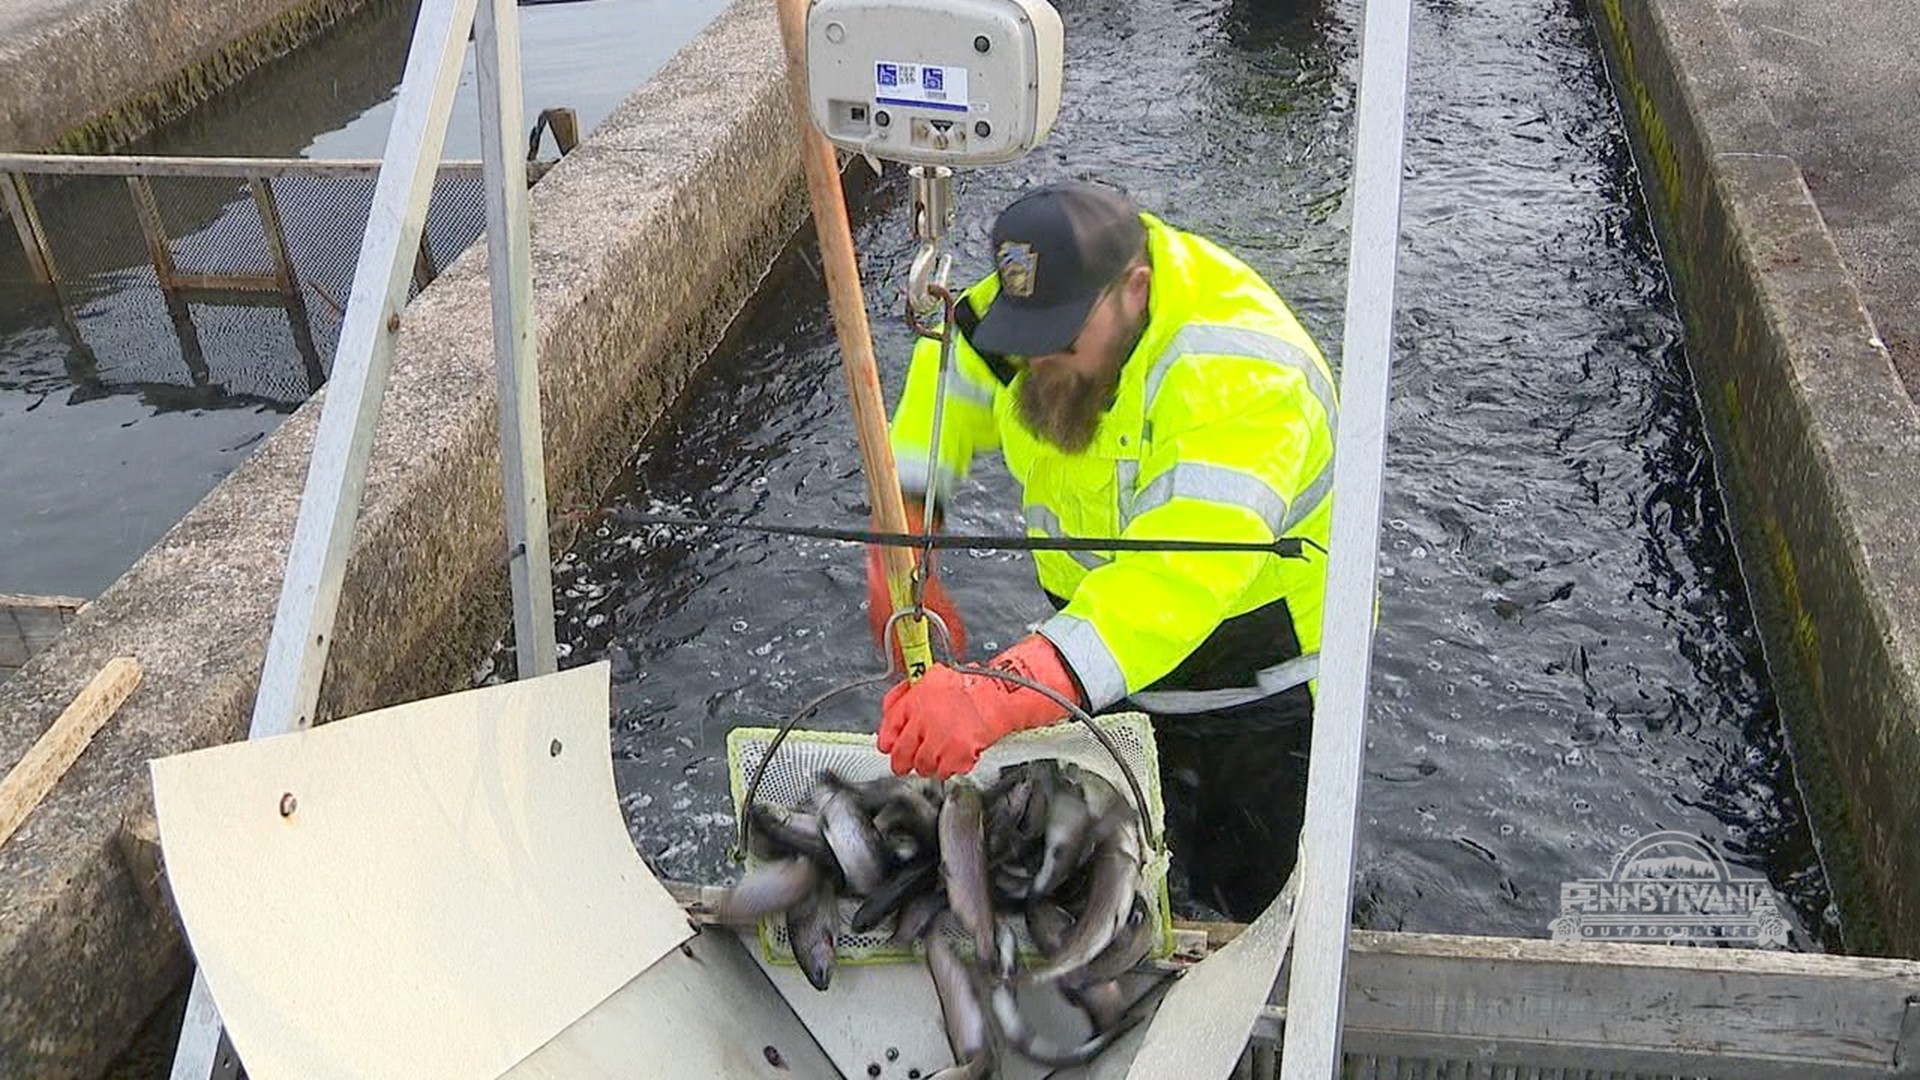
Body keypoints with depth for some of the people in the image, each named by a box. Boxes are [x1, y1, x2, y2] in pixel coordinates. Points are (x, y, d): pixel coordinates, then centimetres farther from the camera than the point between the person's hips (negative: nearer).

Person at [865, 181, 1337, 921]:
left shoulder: (1241, 376, -36)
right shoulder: (1045, 300, -14)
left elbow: (1181, 576, -49)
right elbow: (944, 386, 4)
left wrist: (1001, 698, -61)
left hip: (1258, 688, -5)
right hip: (1109, 673, 6)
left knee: (1257, 904, 11)